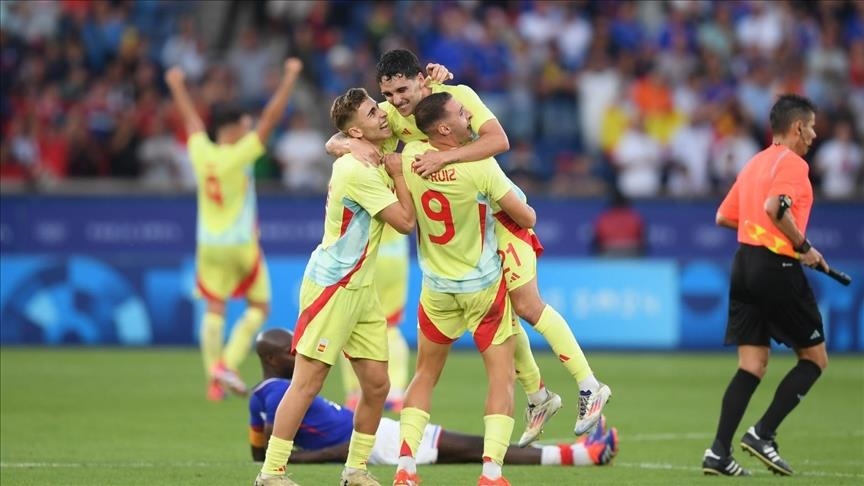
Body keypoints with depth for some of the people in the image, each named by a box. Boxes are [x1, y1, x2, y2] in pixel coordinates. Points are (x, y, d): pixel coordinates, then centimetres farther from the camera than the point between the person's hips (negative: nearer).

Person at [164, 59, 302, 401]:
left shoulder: (201, 152, -2)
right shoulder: (240, 155, -15)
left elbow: (191, 118, 15)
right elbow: (271, 117, -16)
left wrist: (177, 86, 32)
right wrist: (290, 77, -11)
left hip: (209, 244, 5)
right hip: (240, 243, -5)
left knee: (214, 309, 5)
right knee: (259, 307, 7)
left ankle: (214, 378, -1)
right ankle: (228, 364, -6)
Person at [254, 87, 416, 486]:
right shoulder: (358, 171, -20)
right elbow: (405, 221, -17)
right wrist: (398, 173, -5)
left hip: (360, 289, 9)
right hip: (331, 286, -9)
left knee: (377, 384, 5)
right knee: (307, 383, -8)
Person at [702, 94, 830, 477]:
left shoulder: (753, 164, 18)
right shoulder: (792, 163, -8)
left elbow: (724, 217, 20)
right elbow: (775, 207, -25)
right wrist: (803, 247, -15)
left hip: (744, 263, 8)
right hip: (778, 267, -8)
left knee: (751, 366, 7)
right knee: (814, 358, 5)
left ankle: (719, 452, -3)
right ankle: (763, 434, -5)